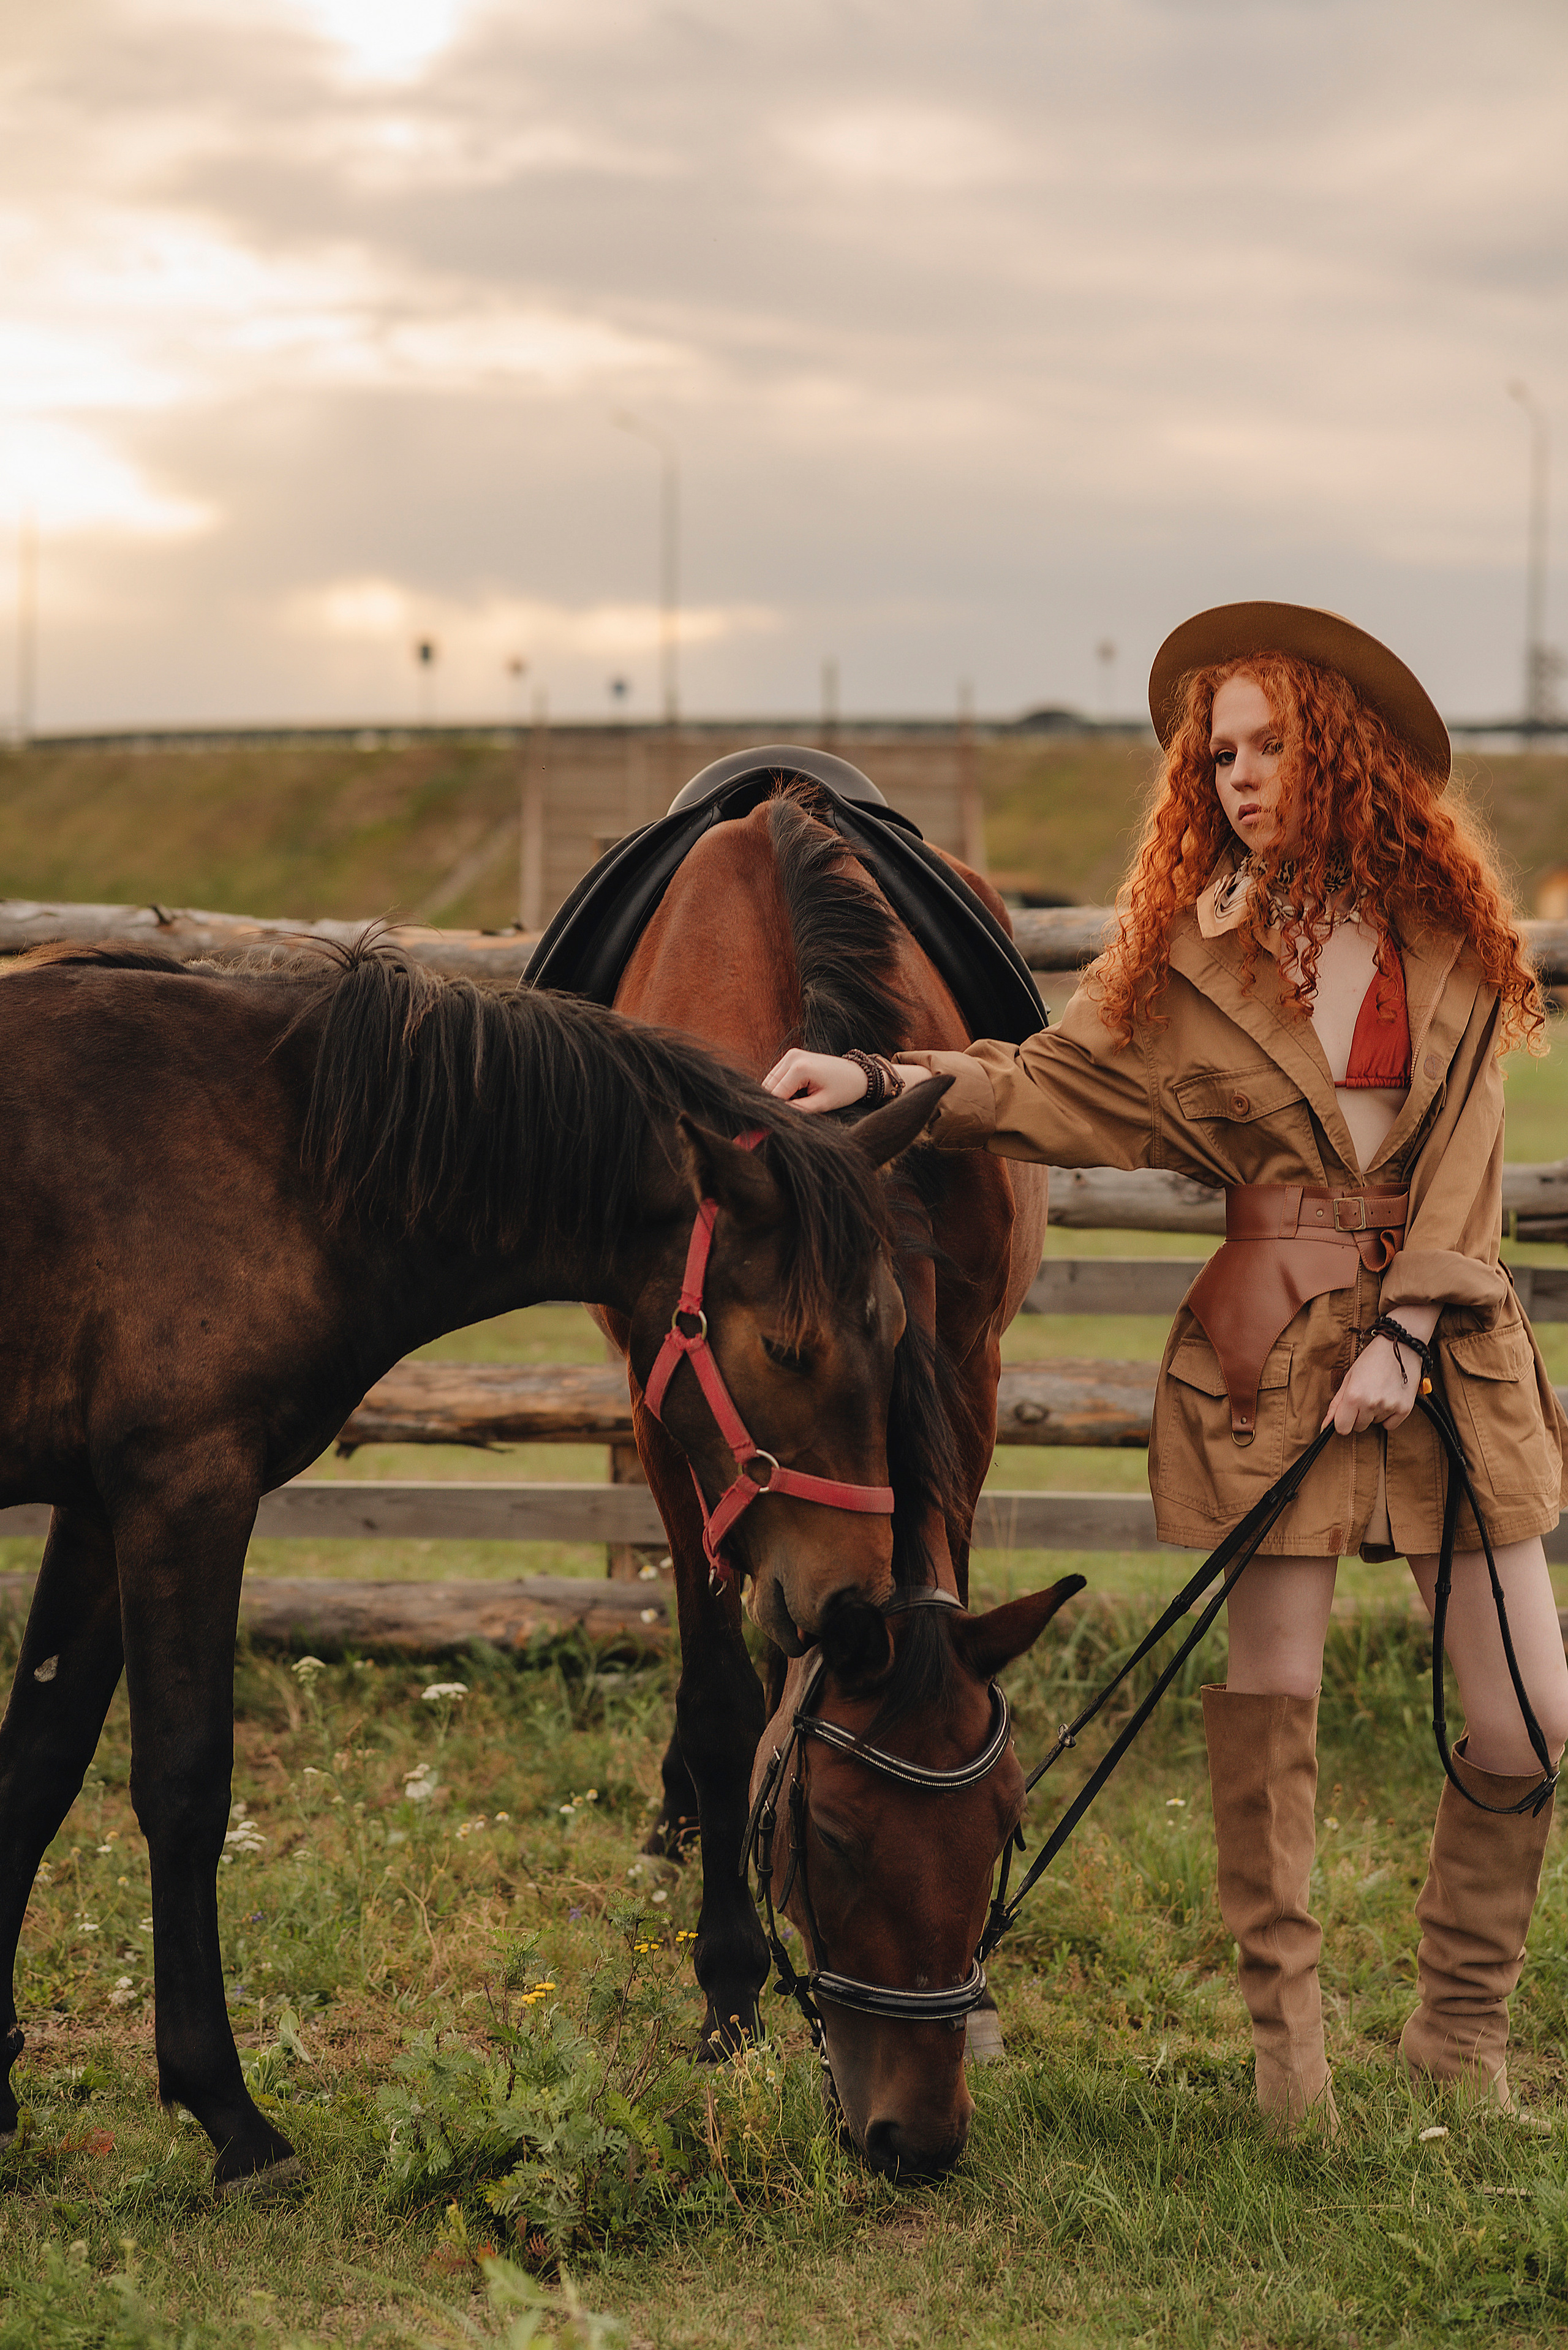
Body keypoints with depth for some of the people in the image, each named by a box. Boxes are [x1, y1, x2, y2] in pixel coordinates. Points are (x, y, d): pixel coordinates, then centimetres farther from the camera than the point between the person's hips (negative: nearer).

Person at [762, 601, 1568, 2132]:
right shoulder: (1186, 949, 5)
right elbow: (1059, 1085, -2)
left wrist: (1405, 1331, -10)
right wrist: (879, 1081, -15)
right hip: (1269, 1344, -1)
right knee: (1268, 1703, -1)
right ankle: (1285, 2046, 15)